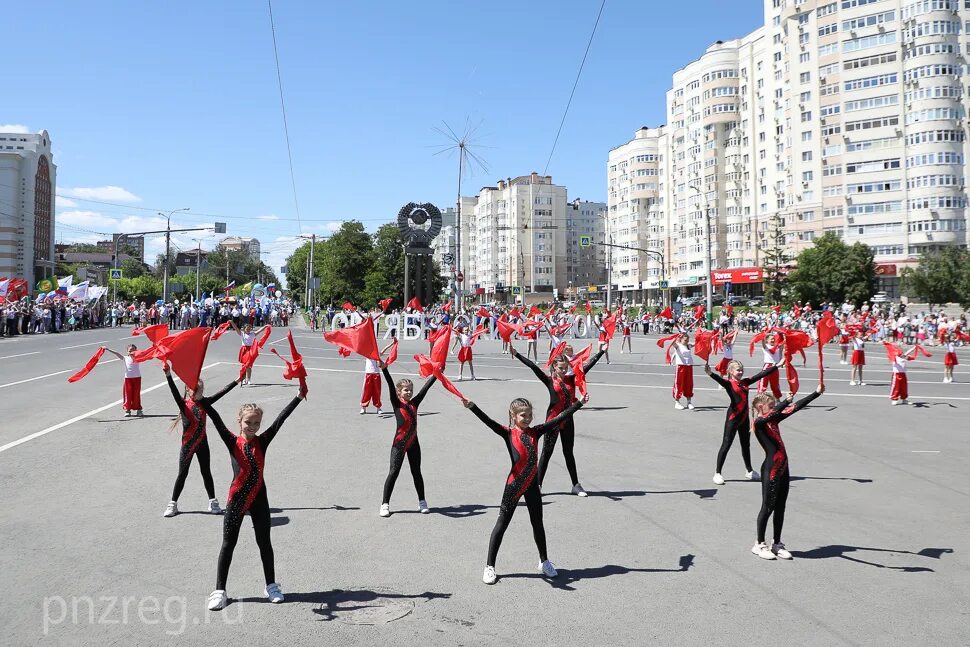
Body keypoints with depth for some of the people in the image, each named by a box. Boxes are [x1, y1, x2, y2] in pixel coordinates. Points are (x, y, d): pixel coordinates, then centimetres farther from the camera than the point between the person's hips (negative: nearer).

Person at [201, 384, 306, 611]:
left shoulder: (262, 441, 0)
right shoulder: (232, 442, -4)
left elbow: (280, 420, -5)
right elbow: (217, 420, -16)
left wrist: (299, 397, -10)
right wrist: (200, 399, -27)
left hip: (259, 498, 2)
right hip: (237, 499, -1)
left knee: (264, 542, 11)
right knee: (228, 544, 8)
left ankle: (271, 586, 25)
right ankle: (219, 591, 17)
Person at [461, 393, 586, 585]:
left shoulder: (535, 432, 3)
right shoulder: (508, 433, -8)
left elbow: (559, 419, 5)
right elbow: (488, 422, -23)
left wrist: (579, 403, 6)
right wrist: (472, 407, -38)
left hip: (532, 484, 4)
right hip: (514, 484, -4)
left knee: (538, 523, 17)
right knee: (502, 524, 4)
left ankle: (544, 562, 34)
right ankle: (489, 566, 12)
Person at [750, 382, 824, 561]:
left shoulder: (774, 420, 10)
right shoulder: (759, 423, -12)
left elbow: (796, 408, 10)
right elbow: (771, 414, -33)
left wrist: (817, 392, 9)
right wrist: (786, 401, -41)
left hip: (782, 469, 8)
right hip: (771, 470, -8)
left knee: (780, 507, 13)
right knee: (768, 507, 2)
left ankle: (777, 544, 24)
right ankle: (759, 544, 14)